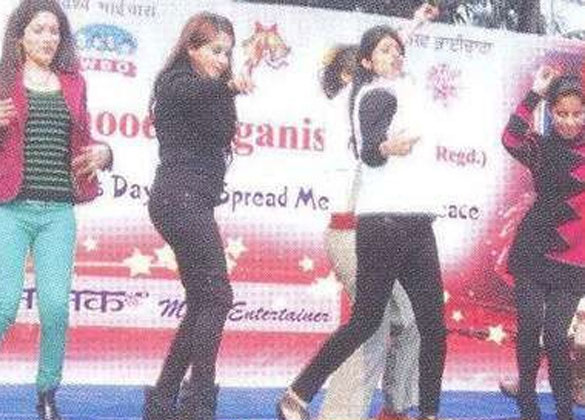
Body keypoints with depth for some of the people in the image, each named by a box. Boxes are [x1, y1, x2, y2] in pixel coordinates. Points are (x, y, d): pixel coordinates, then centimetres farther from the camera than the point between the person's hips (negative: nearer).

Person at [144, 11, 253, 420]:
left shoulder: (210, 94, 21)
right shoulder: (178, 81, -7)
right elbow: (195, 91, -32)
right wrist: (228, 84, -51)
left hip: (192, 202, 9)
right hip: (182, 198, -9)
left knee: (202, 303, 9)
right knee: (216, 296, -13)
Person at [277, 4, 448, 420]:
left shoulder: (398, 89, 19)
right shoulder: (378, 94, -5)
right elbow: (368, 150, -23)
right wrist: (386, 147, -44)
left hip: (416, 223, 8)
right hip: (385, 222, -8)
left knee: (434, 324, 1)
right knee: (366, 320, -8)